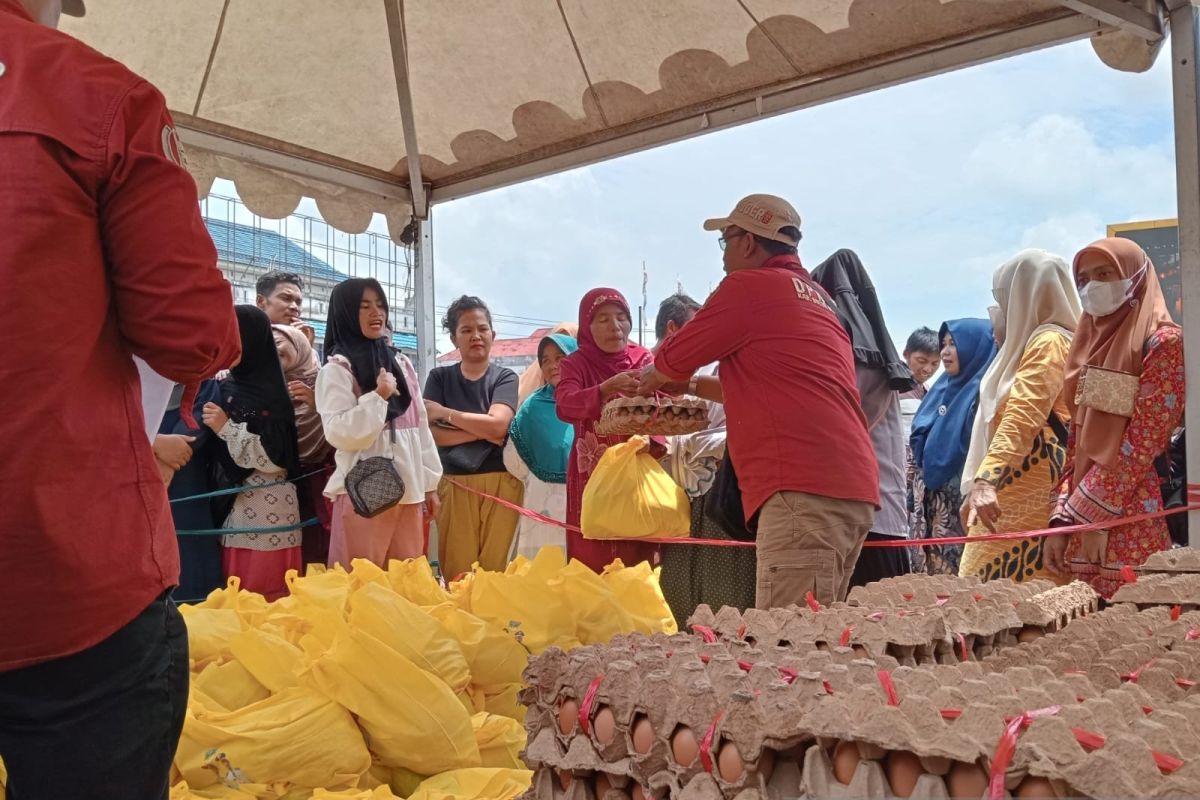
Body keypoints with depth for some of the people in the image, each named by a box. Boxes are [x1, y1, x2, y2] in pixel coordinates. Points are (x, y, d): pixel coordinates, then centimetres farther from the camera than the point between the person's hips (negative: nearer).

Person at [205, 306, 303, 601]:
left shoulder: (269, 392, -10)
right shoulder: (227, 387, 11)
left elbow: (274, 459, -15)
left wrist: (227, 428, -16)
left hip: (266, 510, -7)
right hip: (233, 507, 7)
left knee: (268, 597, -2)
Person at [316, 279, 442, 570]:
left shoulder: (401, 363, 14)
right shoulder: (337, 369, -3)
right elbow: (339, 433, -13)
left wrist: (430, 483, 14)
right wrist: (378, 397, -19)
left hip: (409, 490, 6)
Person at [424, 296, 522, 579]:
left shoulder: (505, 377, 6)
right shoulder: (439, 378, 10)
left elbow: (497, 426, -10)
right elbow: (431, 433, -3)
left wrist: (444, 413, -4)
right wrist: (481, 432, -10)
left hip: (501, 483, -1)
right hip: (455, 485, 1)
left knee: (496, 569, 1)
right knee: (458, 573, 0)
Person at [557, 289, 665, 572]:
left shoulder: (644, 359, 5)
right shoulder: (576, 364, 0)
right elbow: (565, 405, -19)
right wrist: (608, 387, -36)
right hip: (593, 476, -1)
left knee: (639, 558, 2)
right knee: (594, 561, 1)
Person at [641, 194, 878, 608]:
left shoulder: (750, 285, -1)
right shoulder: (815, 296, 27)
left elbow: (674, 360, 7)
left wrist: (652, 378, 28)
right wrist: (693, 385, 38)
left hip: (804, 486, -9)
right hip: (852, 489, 10)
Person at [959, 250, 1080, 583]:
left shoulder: (1049, 342, -7)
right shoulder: (1033, 341, 24)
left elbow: (1022, 416, -22)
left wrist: (986, 479, -31)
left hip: (1030, 503, -9)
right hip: (1013, 499, 9)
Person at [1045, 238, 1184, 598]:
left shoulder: (1163, 341, -4)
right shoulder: (1093, 342, 18)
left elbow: (1145, 440, -12)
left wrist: (1091, 512, -13)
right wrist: (1062, 518, 6)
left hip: (1130, 523, -7)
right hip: (1085, 520, 7)